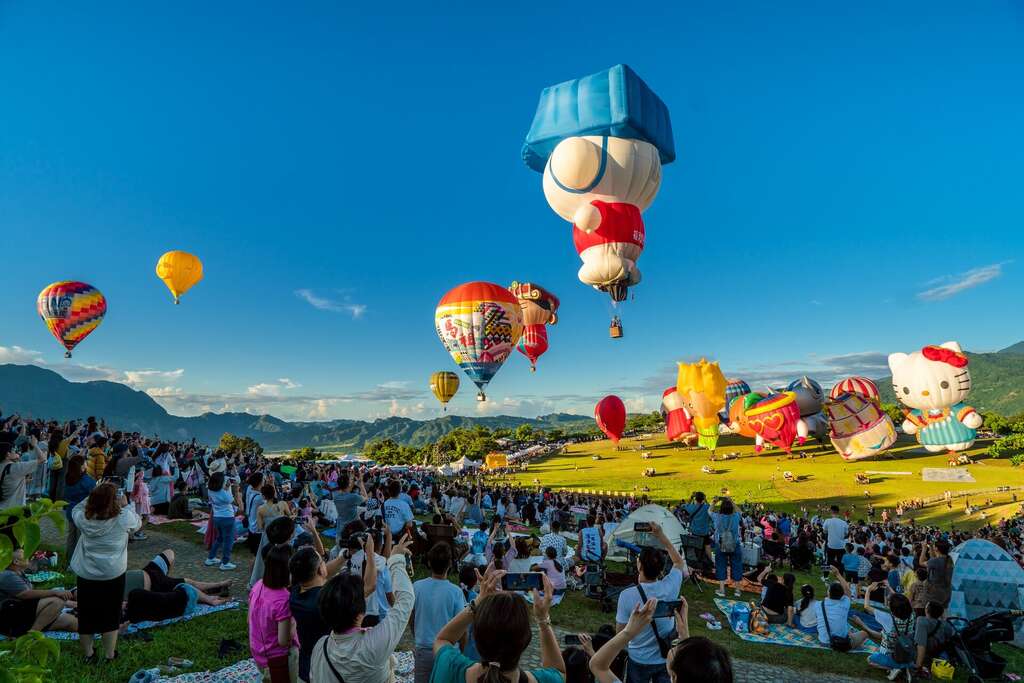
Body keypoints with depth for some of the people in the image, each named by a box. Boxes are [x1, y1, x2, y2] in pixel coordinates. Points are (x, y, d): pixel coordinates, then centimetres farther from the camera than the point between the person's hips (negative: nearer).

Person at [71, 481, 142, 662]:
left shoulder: (83, 519, -14)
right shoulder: (124, 518, -22)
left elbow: (76, 508, 10)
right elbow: (137, 524, 1)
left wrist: (95, 495, 2)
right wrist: (126, 505, 5)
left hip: (86, 576, 2)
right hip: (113, 576, -2)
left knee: (86, 615, 18)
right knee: (111, 615, 13)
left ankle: (88, 654, 32)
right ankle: (109, 655, 24)